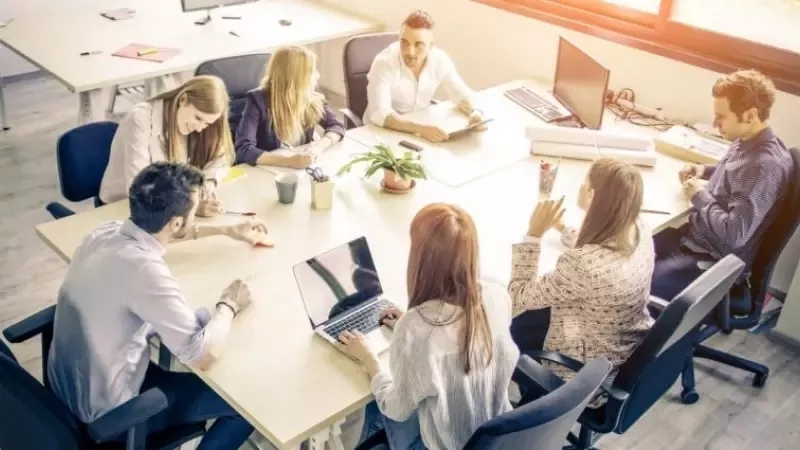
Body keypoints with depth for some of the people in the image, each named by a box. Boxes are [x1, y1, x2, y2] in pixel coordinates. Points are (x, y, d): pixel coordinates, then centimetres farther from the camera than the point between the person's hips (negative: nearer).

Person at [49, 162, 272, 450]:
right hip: (108, 413, -8)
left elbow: (158, 230, 17)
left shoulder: (105, 232, -8)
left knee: (200, 320, 25)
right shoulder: (143, 269, -34)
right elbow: (203, 356, -31)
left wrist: (228, 231, 20)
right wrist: (229, 305, -13)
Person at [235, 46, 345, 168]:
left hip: (302, 168, 3)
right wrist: (288, 161, -37)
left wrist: (318, 146, -21)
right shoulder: (258, 100, -17)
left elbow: (336, 126, 0)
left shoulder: (311, 98, -3)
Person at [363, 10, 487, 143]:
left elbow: (461, 93, -3)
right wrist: (419, 128, -46)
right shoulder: (384, 63, -25)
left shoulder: (440, 59, -12)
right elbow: (380, 114, -34)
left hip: (423, 126, 5)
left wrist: (475, 112, -24)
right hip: (382, 131, -5)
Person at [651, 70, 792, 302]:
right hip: (697, 235, 10)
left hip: (716, 262, -10)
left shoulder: (765, 166, -27)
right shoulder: (746, 142, 1)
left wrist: (700, 196, -18)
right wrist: (704, 171, 5)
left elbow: (735, 235, -30)